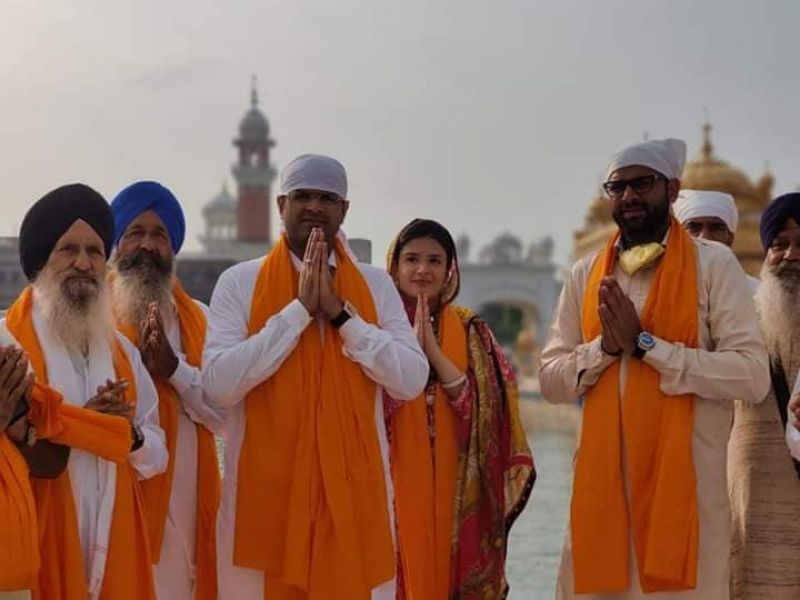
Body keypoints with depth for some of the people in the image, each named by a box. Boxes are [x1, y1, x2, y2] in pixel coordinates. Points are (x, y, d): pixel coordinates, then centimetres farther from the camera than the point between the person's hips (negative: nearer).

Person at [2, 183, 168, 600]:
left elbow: (156, 456, 12)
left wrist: (131, 435, -9)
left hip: (114, 543, 5)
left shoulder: (122, 351, 14)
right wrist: (88, 420, -14)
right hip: (39, 542, -5)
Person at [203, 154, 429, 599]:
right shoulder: (240, 283, 1)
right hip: (267, 489, -1)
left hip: (354, 488, 2)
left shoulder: (376, 286, 7)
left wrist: (341, 313, -10)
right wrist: (299, 309, -13)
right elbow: (219, 384, -12)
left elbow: (412, 381, -3)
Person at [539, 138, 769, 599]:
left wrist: (645, 344, -15)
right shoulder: (586, 274, 11)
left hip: (684, 480, -3)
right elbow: (551, 379, 8)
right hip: (601, 478, 4)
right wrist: (605, 345, -11)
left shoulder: (713, 264, -2)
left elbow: (752, 376, -12)